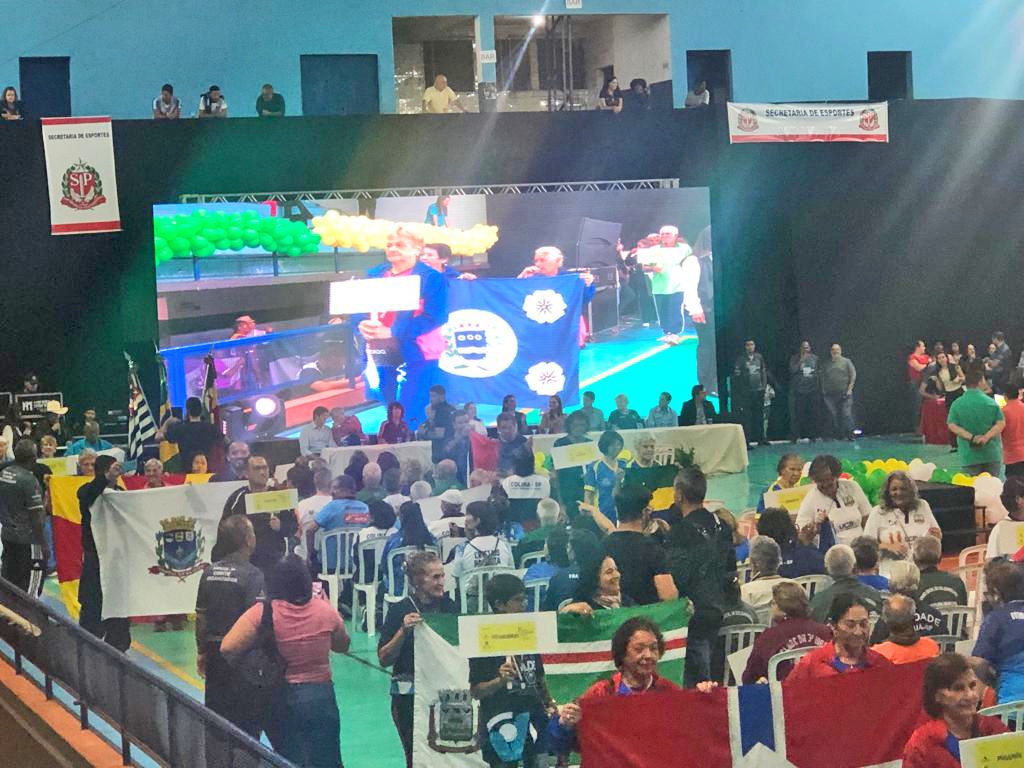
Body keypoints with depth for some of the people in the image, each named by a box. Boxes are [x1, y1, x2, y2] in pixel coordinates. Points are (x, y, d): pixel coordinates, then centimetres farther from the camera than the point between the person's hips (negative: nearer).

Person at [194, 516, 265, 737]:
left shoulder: (209, 573, 4)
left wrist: (201, 651, 20)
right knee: (250, 719, 3)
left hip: (214, 653, 6)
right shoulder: (252, 575, -15)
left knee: (216, 715, 13)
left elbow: (200, 617, 10)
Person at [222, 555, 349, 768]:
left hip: (280, 701, 0)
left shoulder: (262, 612, -14)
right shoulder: (325, 610, -6)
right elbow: (343, 645, 13)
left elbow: (227, 648, -20)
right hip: (320, 698, 1)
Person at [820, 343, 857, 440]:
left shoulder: (846, 361, 6)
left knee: (847, 414, -8)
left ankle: (850, 435, -6)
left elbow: (853, 375, 2)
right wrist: (823, 391, 6)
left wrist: (850, 388, -7)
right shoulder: (826, 364, 14)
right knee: (833, 416, -1)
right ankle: (837, 436, 3)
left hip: (844, 393, -3)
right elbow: (823, 378, 15)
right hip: (830, 394, 3)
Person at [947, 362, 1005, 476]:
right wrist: (986, 436, -16)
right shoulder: (991, 402, -5)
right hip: (992, 454, 0)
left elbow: (952, 426, -12)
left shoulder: (957, 404, -5)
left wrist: (970, 437, -16)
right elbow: (1001, 423, -10)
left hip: (969, 456, 0)